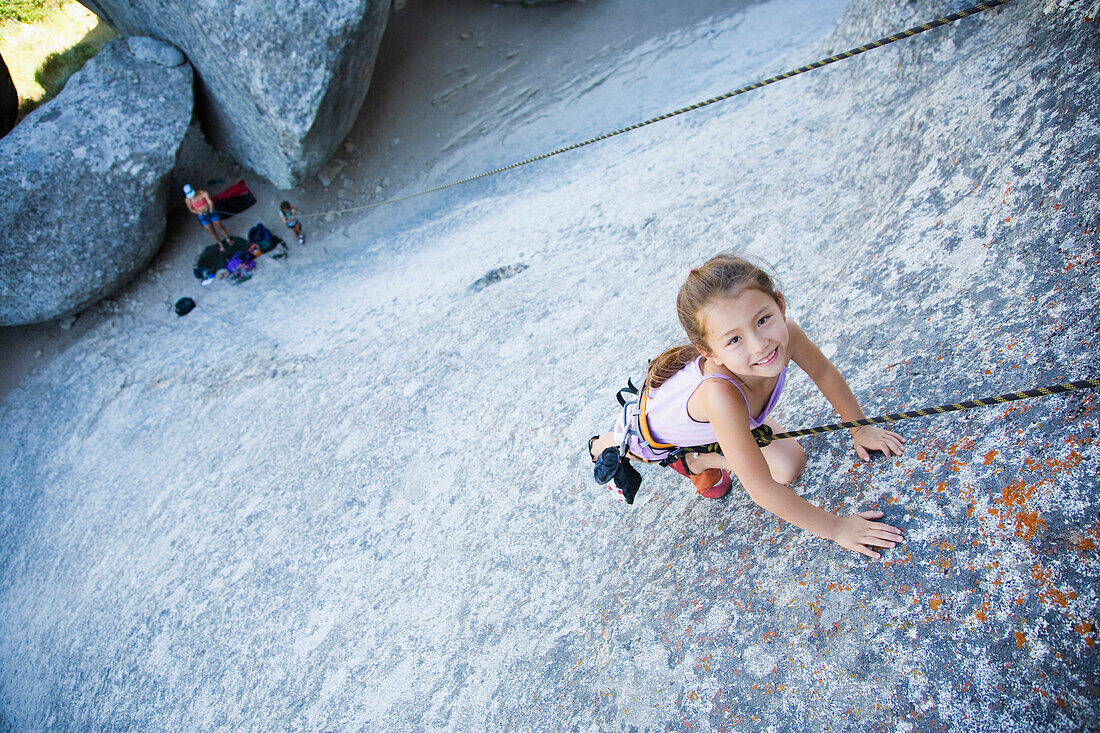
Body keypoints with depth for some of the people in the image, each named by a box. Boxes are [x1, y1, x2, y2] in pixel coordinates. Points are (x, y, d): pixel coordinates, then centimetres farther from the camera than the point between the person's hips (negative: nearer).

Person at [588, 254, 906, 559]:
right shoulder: (722, 395, -51)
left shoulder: (785, 333, -37)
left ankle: (696, 460, 13)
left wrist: (860, 429, 1)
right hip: (657, 426, -4)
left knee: (789, 468, -4)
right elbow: (761, 489, -42)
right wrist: (835, 528, -33)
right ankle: (601, 446, 58)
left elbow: (825, 373, -12)